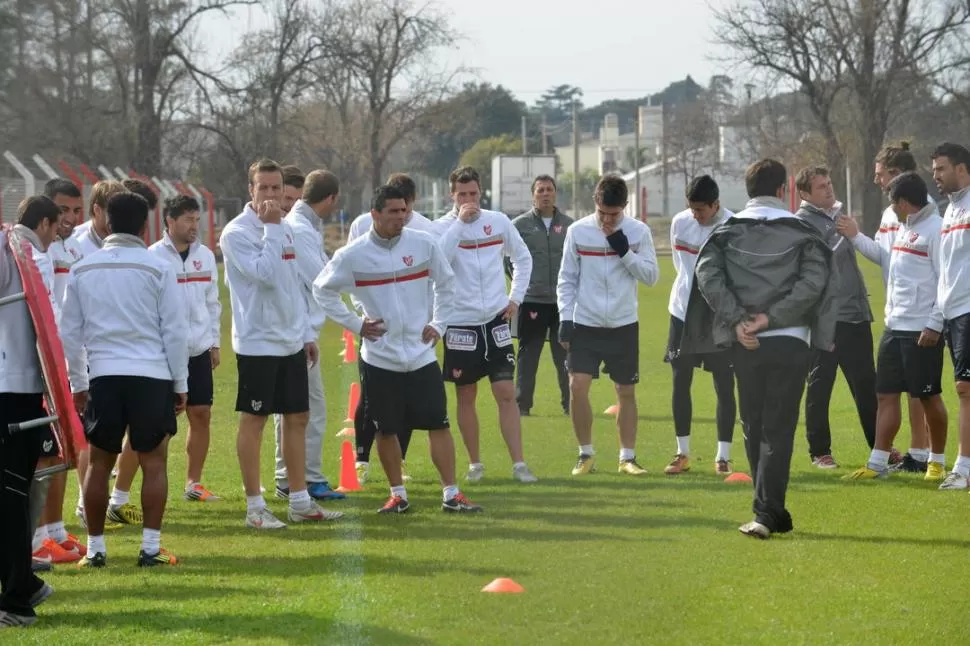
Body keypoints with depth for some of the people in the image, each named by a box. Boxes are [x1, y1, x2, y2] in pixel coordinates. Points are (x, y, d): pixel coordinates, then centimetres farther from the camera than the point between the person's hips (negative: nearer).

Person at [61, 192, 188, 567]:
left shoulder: (82, 270, 5)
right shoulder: (158, 269, -3)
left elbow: (70, 332, 8)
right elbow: (175, 331, -1)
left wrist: (77, 383, 15)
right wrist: (180, 384, 6)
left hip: (103, 375, 2)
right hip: (151, 374, -2)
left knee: (99, 462, 10)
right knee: (153, 461, 4)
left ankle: (95, 549, 11)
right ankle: (151, 548, 0)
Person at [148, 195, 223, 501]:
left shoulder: (205, 255, 8)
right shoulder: (154, 257, -9)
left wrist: (214, 342, 13)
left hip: (198, 350, 5)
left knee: (201, 414, 6)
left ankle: (194, 482, 16)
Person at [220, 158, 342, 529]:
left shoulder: (285, 229, 13)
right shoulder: (237, 232, -11)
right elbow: (265, 274, -24)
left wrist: (307, 332, 16)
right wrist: (270, 227, -18)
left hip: (291, 342, 8)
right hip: (257, 342, -8)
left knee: (297, 417, 10)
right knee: (253, 420, -2)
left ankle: (300, 502, 17)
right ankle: (255, 508, 3)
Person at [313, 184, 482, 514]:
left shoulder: (424, 244, -2)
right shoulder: (352, 255, -7)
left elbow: (446, 283, 12)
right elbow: (322, 289, 5)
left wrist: (438, 324, 5)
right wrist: (354, 324, -1)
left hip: (421, 354, 1)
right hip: (379, 358, -1)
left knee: (439, 423, -2)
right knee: (386, 430, 5)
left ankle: (451, 495, 3)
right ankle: (398, 495, 19)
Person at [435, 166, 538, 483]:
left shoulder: (499, 221, 4)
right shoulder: (442, 227, -5)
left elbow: (523, 258, 17)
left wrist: (516, 297, 8)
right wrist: (460, 222, -22)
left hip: (495, 319, 2)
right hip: (460, 323, -1)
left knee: (506, 393, -3)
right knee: (466, 397, 7)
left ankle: (519, 464, -2)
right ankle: (475, 463, 19)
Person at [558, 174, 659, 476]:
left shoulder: (638, 231, -3)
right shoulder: (578, 231, -2)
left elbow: (652, 276, -4)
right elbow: (567, 279, 3)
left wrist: (625, 251, -16)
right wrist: (564, 318, -5)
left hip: (624, 326, 0)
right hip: (585, 324, 0)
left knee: (626, 392, 6)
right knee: (577, 386, -12)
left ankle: (628, 457, 19)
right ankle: (586, 454, 4)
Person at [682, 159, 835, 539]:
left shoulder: (728, 232, 7)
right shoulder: (802, 233, 2)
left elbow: (707, 274, -7)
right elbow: (814, 280, -12)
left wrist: (737, 321, -9)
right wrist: (772, 317, -11)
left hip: (745, 346, 2)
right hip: (790, 343, -2)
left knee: (754, 429, 13)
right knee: (778, 430, -1)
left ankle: (773, 512, 18)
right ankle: (767, 513, -12)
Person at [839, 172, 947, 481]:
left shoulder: (935, 229, -14)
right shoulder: (903, 228, 13)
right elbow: (888, 258, 30)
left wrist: (935, 325, -20)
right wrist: (856, 237, 28)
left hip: (922, 330, -9)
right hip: (895, 326, 9)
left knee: (929, 396, 2)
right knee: (886, 394, 8)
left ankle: (937, 461, 15)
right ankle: (877, 463, 12)